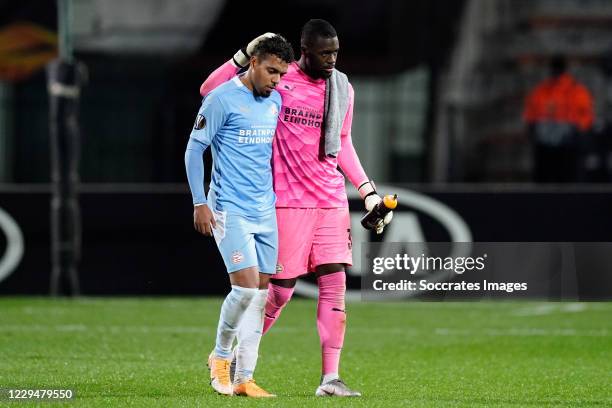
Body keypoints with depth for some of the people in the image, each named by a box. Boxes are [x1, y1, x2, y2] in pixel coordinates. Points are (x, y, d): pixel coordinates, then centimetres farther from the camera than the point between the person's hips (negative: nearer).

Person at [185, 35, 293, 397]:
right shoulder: (223, 99, -9)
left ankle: (244, 378, 6)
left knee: (260, 292, 2)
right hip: (230, 210, -7)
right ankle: (220, 356, 9)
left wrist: (277, 198, 21)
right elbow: (194, 149, -6)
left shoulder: (275, 101, 11)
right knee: (246, 285, -15)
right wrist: (200, 202, -11)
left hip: (266, 211, 7)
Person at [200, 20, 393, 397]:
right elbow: (210, 91, -6)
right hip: (290, 202, -5)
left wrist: (368, 191, 15)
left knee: (335, 285, -5)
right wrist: (245, 55, -16)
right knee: (281, 290, -3)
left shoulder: (343, 90, 10)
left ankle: (330, 379, -5)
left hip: (333, 201, 5)